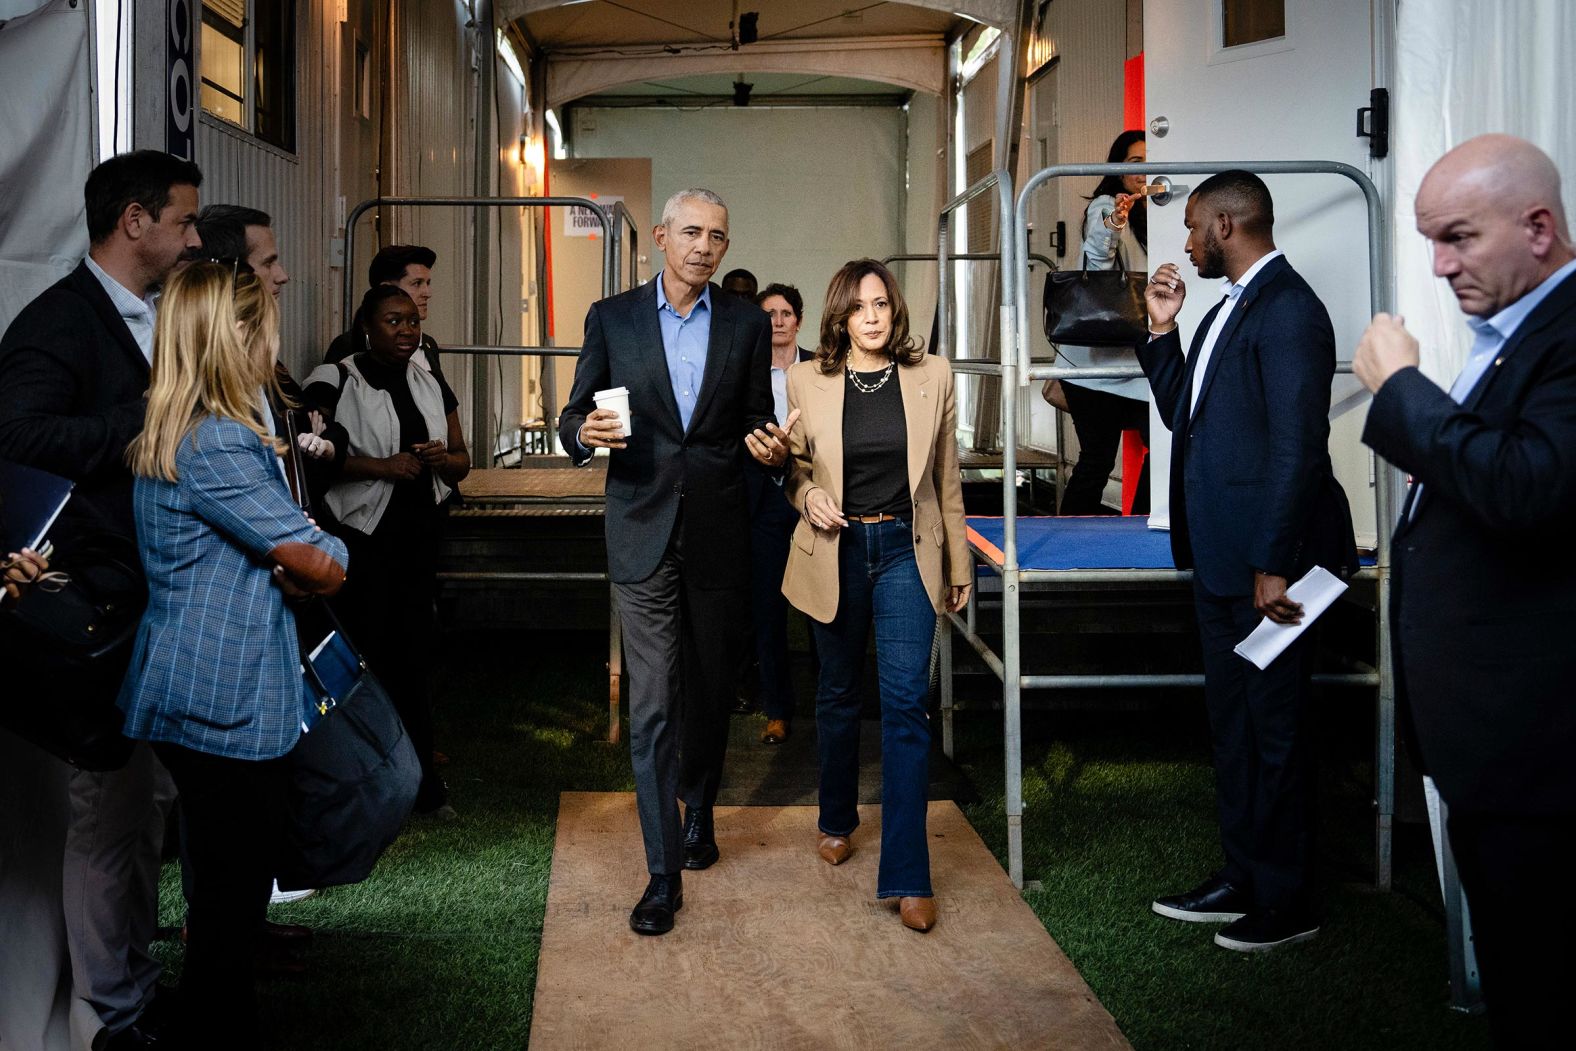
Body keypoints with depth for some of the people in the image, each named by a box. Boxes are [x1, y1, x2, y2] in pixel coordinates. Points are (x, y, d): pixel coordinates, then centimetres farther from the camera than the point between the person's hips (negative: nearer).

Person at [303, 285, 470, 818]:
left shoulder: (430, 385, 15)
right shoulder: (334, 381, -3)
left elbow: (462, 461, 18)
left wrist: (442, 458, -5)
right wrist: (381, 466, -20)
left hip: (418, 539, 5)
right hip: (359, 538, -5)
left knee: (415, 657, 8)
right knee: (363, 657, -2)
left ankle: (421, 780, 16)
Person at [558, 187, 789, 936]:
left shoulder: (747, 324, 7)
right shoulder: (612, 318, 3)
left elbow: (756, 420, 11)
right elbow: (573, 417, 6)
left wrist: (769, 447, -12)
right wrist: (585, 433, -17)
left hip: (719, 533, 2)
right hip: (643, 534, -2)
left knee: (711, 686, 14)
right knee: (652, 703, -4)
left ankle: (699, 810, 39)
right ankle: (663, 874, 0)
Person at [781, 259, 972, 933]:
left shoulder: (931, 376, 0)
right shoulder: (807, 380, -2)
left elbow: (946, 477, 7)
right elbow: (792, 467, 10)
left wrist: (959, 564, 10)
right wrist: (808, 497, -13)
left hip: (906, 551, -1)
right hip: (835, 550, 1)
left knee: (905, 701, -10)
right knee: (838, 694, 15)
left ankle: (907, 876, -7)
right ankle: (836, 820, 39)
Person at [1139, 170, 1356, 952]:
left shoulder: (1288, 310, -16)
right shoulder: (1228, 309, 15)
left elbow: (1297, 447, -21)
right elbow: (1182, 413, 19)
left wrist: (1273, 564, -22)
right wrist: (1162, 331, 8)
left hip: (1267, 563, -10)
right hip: (1219, 559, 10)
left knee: (1274, 730, 2)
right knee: (1230, 724, 17)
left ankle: (1287, 901, 16)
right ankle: (1242, 878, 30)